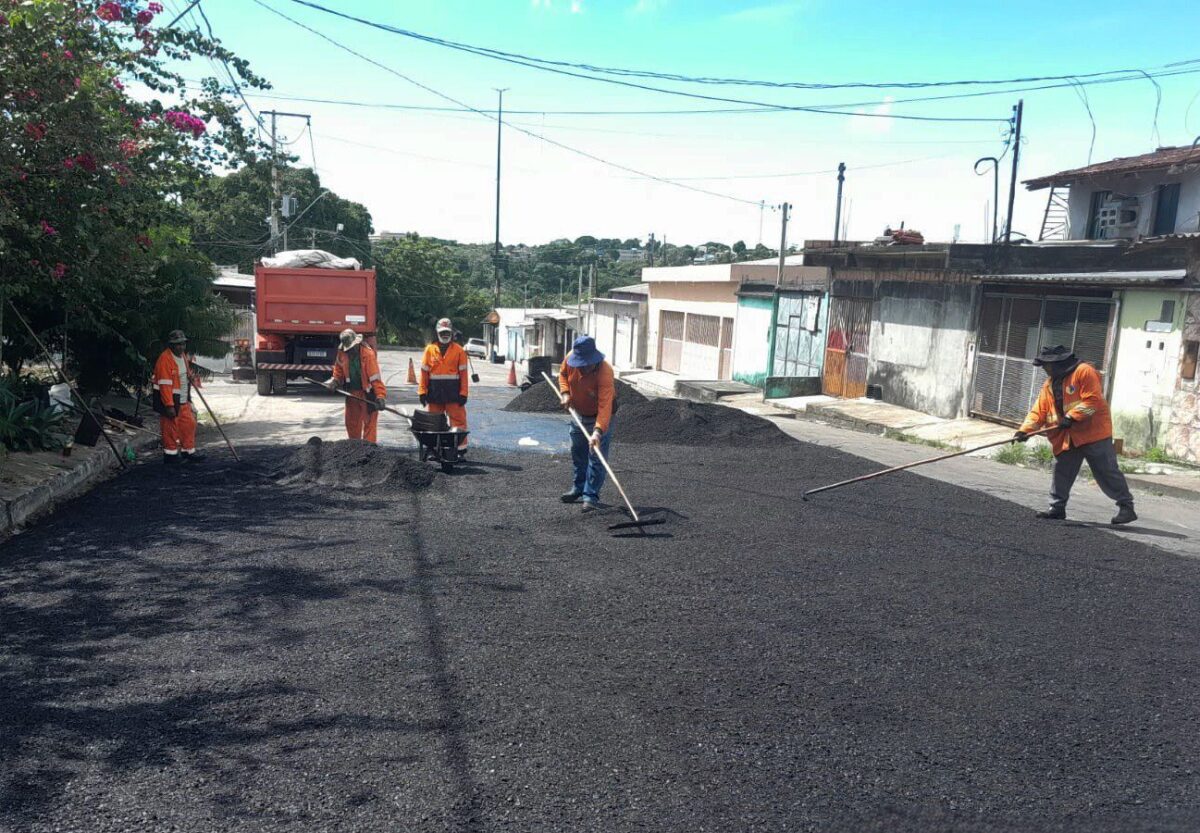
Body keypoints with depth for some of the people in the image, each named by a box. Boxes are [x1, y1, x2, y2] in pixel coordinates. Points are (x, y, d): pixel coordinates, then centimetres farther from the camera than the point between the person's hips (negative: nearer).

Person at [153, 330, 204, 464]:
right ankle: (170, 454, 9)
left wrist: (192, 377, 1)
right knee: (170, 427, -1)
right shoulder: (165, 359, -19)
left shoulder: (183, 356, 10)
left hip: (183, 400, 9)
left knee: (189, 424, 12)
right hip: (168, 399, -9)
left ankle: (188, 451, 23)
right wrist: (169, 405, -26)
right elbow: (165, 384, -23)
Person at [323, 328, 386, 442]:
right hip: (351, 393, 7)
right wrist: (334, 380, 0)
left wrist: (381, 396, -32)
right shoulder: (342, 353, -2)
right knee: (351, 422, 17)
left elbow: (376, 377, -25)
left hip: (367, 394, -7)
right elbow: (339, 368, 19)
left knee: (369, 422, -3)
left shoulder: (368, 353, -21)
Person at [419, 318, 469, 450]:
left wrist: (463, 393, -6)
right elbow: (424, 372, 5)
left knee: (458, 420, -3)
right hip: (434, 391, 2)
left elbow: (463, 373, -1)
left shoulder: (459, 350, 1)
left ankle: (461, 447, -1)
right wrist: (422, 391, -1)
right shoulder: (430, 350, 6)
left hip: (453, 392, -2)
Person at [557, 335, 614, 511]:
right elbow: (563, 373, 5)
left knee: (596, 457, -8)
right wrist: (565, 392, -12)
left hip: (600, 417, -6)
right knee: (577, 453, 19)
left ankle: (591, 496, 1)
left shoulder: (604, 372, -37)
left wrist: (598, 431, -54)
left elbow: (605, 406, -44)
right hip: (578, 413, 6)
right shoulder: (571, 358, -19)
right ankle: (579, 488, 36)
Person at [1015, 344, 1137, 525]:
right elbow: (1039, 411, 9)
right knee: (1061, 472, 11)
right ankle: (1057, 507, 21)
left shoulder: (1084, 372, -11)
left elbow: (1092, 400, -19)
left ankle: (1126, 507, 3)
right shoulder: (1050, 383, 13)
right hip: (1067, 438, 8)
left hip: (1093, 432, -8)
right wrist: (1025, 430, -4)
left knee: (1107, 472, -4)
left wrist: (1071, 416, -24)